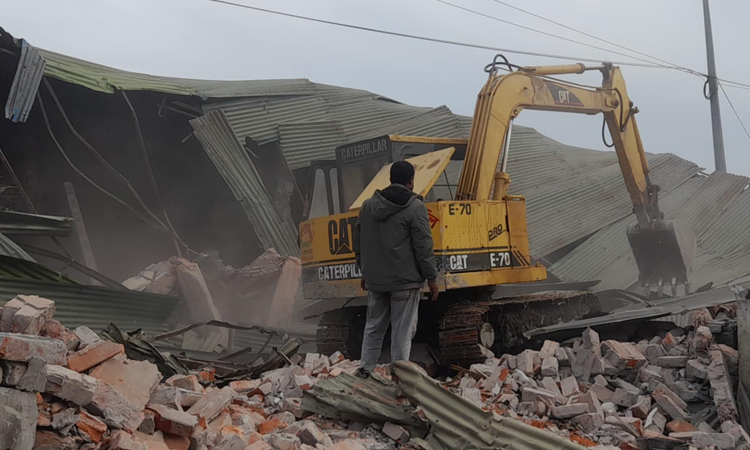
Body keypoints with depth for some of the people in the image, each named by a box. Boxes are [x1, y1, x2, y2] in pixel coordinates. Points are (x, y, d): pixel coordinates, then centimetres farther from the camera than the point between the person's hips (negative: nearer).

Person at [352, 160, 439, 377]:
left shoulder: (368, 205, 9)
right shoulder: (415, 207, -10)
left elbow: (359, 242, 15)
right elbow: (423, 247, -12)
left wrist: (365, 271, 24)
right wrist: (432, 278, -5)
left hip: (375, 278, 6)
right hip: (404, 279, -6)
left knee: (374, 325, 18)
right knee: (402, 330, 0)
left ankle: (365, 369, 21)